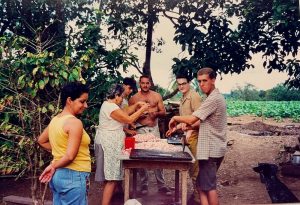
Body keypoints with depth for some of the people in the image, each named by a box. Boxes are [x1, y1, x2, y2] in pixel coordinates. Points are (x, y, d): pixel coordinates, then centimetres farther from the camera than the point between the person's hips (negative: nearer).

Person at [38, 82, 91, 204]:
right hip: (73, 177, -9)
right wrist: (54, 166, -6)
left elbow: (41, 141, 22)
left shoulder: (55, 120, 7)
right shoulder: (75, 122, -18)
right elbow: (70, 156, -23)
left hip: (58, 175, 9)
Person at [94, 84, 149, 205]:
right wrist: (142, 109, -7)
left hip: (108, 142, 11)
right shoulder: (112, 107, -19)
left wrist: (136, 105, 11)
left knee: (110, 176, 17)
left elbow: (125, 113, 19)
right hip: (109, 144, -11)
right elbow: (129, 119, -17)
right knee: (111, 178, -7)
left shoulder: (108, 104, 14)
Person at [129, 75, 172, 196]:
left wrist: (156, 113, -15)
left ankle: (161, 185, 7)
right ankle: (144, 183, 15)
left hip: (154, 128, 1)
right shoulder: (134, 98, 3)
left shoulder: (157, 96, 6)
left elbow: (163, 112, 6)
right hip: (140, 129, -1)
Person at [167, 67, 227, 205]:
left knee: (208, 187, 0)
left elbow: (192, 119, -22)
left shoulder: (213, 98, -18)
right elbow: (204, 122, 17)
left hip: (210, 150, -10)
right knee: (203, 185, 15)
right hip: (212, 148, 10)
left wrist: (175, 118, -3)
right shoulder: (214, 97, 15)